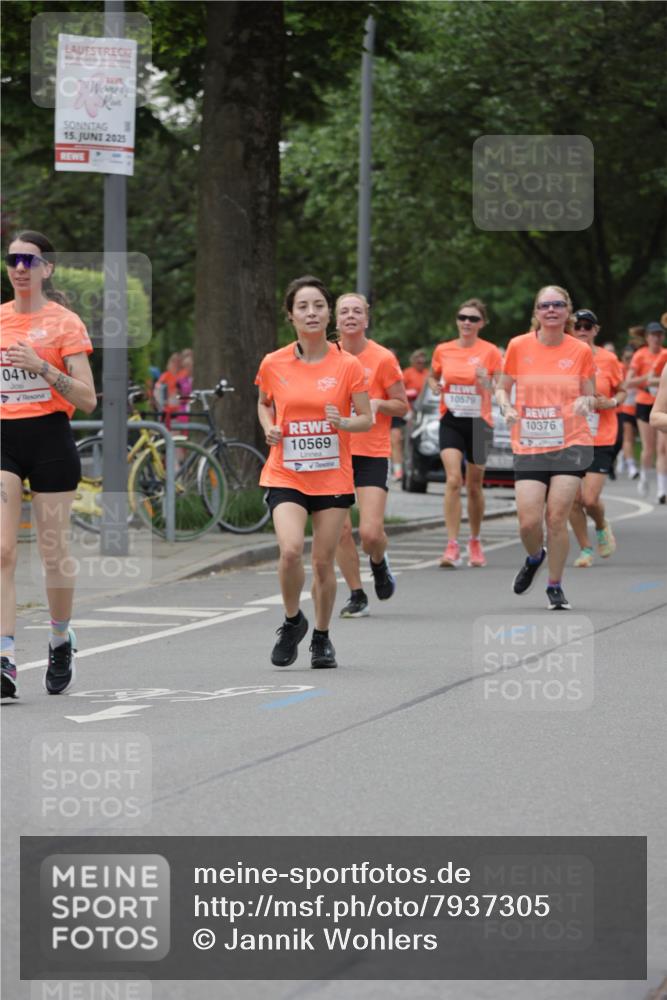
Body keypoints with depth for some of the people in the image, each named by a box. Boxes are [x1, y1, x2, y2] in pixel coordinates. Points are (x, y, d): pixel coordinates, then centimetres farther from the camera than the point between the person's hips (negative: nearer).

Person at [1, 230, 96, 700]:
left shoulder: (64, 322, -5)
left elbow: (88, 400, -10)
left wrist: (42, 367, -20)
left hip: (50, 440, -3)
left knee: (53, 552, 5)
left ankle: (61, 640, 30)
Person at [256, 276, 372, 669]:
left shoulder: (348, 365, -4)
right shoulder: (273, 364, -1)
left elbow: (367, 419, 2)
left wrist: (344, 422, -19)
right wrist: (269, 428, -2)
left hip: (333, 477, 0)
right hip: (285, 475, 0)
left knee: (324, 561, 3)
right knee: (291, 549, -20)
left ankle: (322, 637, 25)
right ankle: (292, 621, 6)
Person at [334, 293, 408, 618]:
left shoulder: (383, 358, -4)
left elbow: (402, 406, 2)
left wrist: (378, 403, -17)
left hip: (372, 454, -3)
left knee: (370, 532, -12)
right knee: (340, 530, -1)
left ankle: (378, 562, 23)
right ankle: (357, 596, 13)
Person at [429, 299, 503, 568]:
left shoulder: (490, 352, -3)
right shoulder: (443, 350, 4)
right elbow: (433, 377, 20)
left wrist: (486, 382, -22)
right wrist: (434, 385, -3)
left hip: (479, 422, -1)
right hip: (451, 421, 1)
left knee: (474, 486, 9)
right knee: (453, 480, -16)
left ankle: (475, 542, 28)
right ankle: (452, 546, -19)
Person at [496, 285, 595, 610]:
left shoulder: (581, 351, 1)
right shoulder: (519, 346, 0)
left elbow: (590, 398, 9)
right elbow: (502, 388, 10)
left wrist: (586, 402, -14)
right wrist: (506, 408, -11)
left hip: (571, 444, 0)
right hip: (528, 447, 1)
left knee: (557, 518, -8)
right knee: (529, 522, -7)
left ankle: (555, 586, 11)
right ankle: (534, 558, 29)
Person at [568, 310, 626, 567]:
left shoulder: (608, 359, -1)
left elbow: (622, 391, 11)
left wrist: (611, 403, -9)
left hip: (601, 439, -2)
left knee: (590, 498, -11)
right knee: (573, 499, -2)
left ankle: (602, 527, 22)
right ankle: (585, 549, 16)